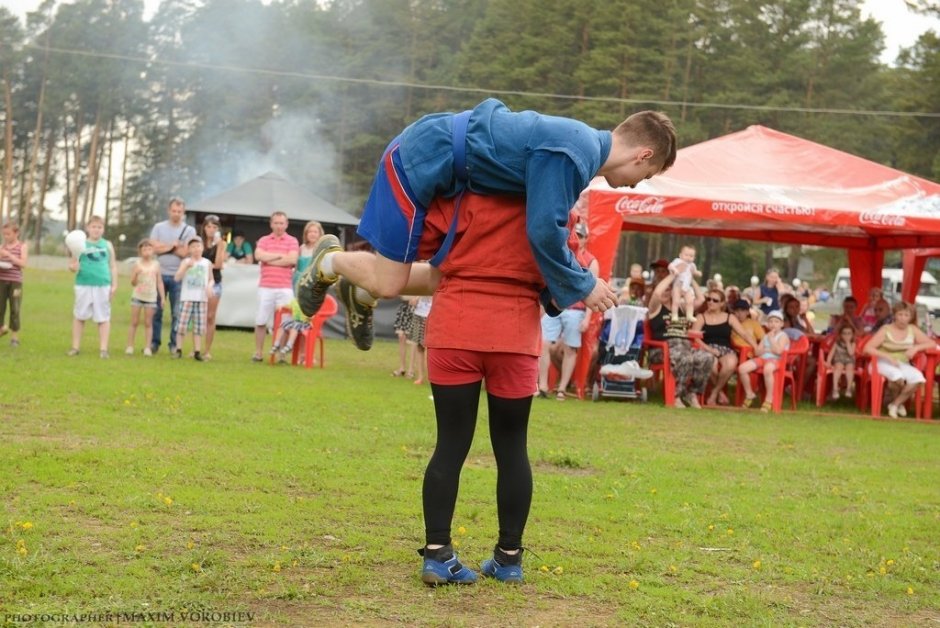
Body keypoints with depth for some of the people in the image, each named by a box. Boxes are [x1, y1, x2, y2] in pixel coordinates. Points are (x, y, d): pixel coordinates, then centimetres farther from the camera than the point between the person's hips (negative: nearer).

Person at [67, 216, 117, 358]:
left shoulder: (107, 245, 7)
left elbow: (113, 266, 11)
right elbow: (74, 266, 2)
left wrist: (114, 285, 4)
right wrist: (73, 267, -21)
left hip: (103, 286, 1)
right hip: (84, 285, -1)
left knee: (104, 318, 3)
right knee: (79, 316, 7)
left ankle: (103, 349, 7)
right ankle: (75, 347, 16)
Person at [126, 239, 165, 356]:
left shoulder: (156, 264, 2)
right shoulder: (137, 264, -2)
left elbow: (159, 282, 5)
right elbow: (133, 282, -3)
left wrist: (163, 297, 0)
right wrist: (136, 273, -22)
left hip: (151, 297, 1)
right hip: (137, 296, -1)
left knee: (148, 323, 2)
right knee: (134, 322, 3)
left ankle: (147, 347, 4)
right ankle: (130, 346, 7)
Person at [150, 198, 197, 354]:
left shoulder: (189, 230, 4)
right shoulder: (159, 227, 8)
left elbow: (184, 252, -6)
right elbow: (154, 248, -4)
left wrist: (165, 247, -3)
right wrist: (174, 245, -5)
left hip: (178, 277, -1)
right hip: (160, 274, 1)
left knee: (177, 313, 0)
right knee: (156, 311, 4)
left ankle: (174, 343, 6)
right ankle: (155, 342, 11)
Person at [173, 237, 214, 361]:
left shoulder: (207, 263, 10)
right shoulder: (186, 262, 2)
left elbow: (211, 279, 18)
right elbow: (177, 278, -10)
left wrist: (209, 285, -4)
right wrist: (186, 267, -22)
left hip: (202, 299, 2)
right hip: (187, 298, -2)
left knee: (199, 327, 1)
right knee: (182, 325, -5)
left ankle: (197, 351, 6)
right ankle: (178, 350, 4)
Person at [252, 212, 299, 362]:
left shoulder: (292, 241, 6)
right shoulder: (264, 240, 12)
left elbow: (292, 260, -10)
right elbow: (258, 255, -7)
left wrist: (269, 259, -4)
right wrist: (280, 255, -6)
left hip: (285, 288, -2)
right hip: (265, 287, 2)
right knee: (261, 321, 4)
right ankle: (258, 353, 12)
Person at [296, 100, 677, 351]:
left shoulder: (582, 144, 5)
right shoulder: (572, 155, -26)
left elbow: (546, 223, 11)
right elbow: (544, 232, -26)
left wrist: (559, 290, 4)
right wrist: (581, 287, -13)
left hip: (437, 168, 10)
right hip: (419, 162, -10)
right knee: (389, 282, -5)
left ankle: (362, 294, 27)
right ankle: (330, 262, 23)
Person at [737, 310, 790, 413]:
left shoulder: (783, 336, 3)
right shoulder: (766, 336, 23)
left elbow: (778, 351, -15)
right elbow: (757, 351, 14)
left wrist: (771, 338, -5)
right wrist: (767, 350, -5)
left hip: (775, 360, -7)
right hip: (762, 358, 7)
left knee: (767, 369, -45)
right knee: (742, 368, -18)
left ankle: (769, 399, -30)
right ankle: (749, 394, 4)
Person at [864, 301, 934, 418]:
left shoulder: (912, 329, 4)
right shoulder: (886, 330, -7)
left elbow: (932, 344, 5)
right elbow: (868, 348, -14)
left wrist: (916, 348, -15)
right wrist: (888, 357, -24)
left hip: (903, 364, 4)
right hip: (884, 363, -4)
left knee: (917, 377, -29)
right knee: (897, 375, -37)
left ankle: (895, 404, -12)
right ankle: (900, 402, -4)